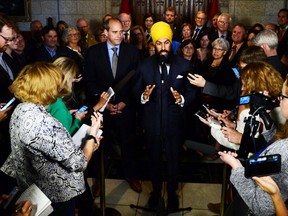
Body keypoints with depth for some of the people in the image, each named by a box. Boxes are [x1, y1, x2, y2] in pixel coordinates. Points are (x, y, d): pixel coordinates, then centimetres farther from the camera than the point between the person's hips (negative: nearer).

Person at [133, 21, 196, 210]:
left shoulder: (184, 65, -6)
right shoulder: (145, 65, -3)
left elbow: (192, 92, -3)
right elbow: (136, 92, 0)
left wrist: (182, 99, -23)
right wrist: (144, 96, -21)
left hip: (174, 122, -1)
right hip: (152, 122, 1)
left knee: (173, 159, 16)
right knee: (154, 158, 19)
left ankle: (172, 193, 40)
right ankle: (156, 190, 44)